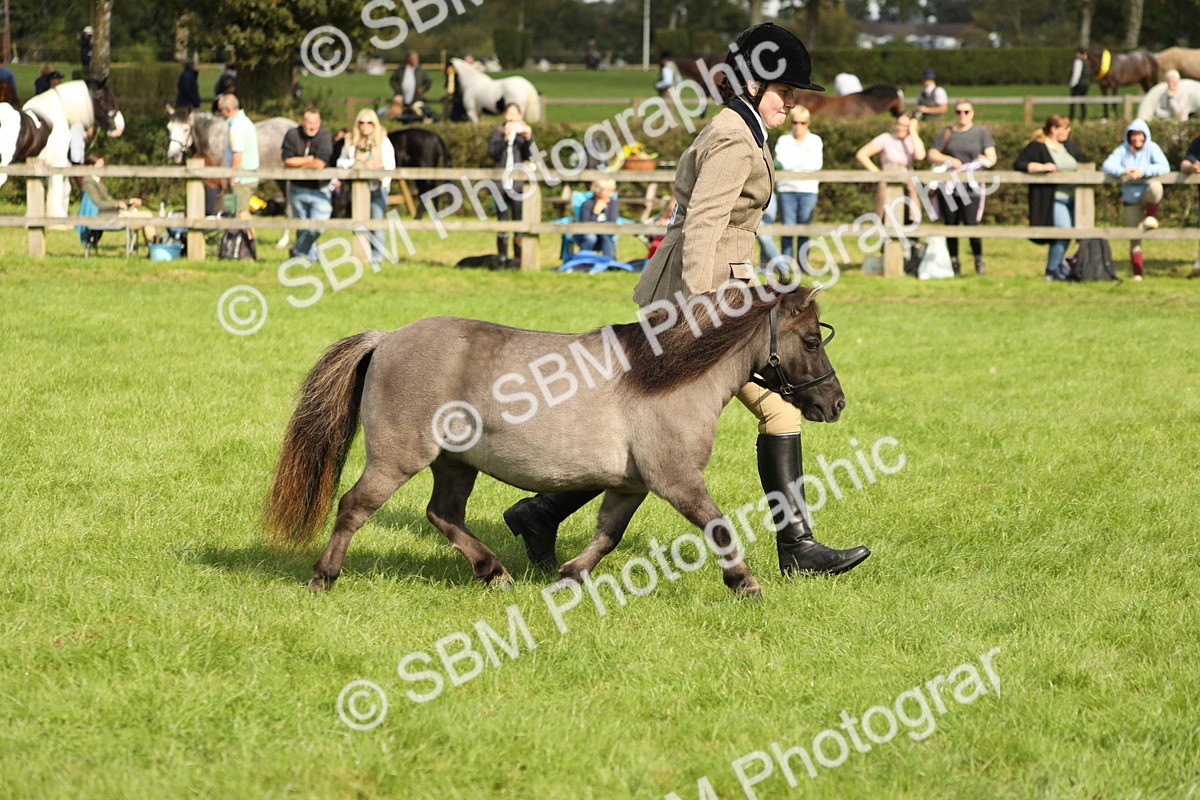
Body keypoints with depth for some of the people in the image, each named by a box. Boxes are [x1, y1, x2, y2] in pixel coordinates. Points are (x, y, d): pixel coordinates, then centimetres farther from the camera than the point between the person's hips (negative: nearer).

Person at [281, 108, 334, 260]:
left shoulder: (324, 137, -12)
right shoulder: (292, 135, -4)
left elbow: (319, 164, -21)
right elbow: (287, 162, -10)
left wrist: (298, 163, -8)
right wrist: (310, 159, -13)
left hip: (319, 190, -3)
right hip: (297, 189, 3)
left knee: (316, 228, -13)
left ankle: (298, 252, 11)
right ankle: (311, 257, 25)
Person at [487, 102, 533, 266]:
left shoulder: (524, 133, 9)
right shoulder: (497, 134, 9)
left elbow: (529, 156, -3)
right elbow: (493, 152, -8)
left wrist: (528, 139, -18)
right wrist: (505, 138, -20)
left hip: (518, 185, 0)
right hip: (501, 184, 0)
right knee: (502, 224, 0)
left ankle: (518, 259, 1)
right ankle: (502, 259, 5)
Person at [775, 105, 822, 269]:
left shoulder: (815, 141, 9)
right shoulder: (784, 140, 9)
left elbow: (817, 165, -4)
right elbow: (781, 163, -4)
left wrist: (793, 163, -7)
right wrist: (804, 161, -7)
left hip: (808, 190, 0)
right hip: (787, 189, 0)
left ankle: (802, 262, 4)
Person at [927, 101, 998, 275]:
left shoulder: (981, 132, 8)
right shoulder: (946, 132, 13)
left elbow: (991, 157, 3)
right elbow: (932, 154, 9)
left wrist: (985, 161, -18)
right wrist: (949, 160, -7)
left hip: (971, 188, -3)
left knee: (971, 225, -12)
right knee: (951, 226, 4)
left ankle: (979, 261, 0)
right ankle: (954, 263, 14)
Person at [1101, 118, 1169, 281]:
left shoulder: (1151, 148, -6)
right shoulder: (1122, 150, 2)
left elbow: (1164, 167, -20)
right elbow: (1107, 165, -10)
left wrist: (1143, 172, -31)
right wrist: (1124, 171, -28)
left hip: (1148, 194, -2)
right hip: (1131, 199, 2)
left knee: (1156, 187, -39)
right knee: (1134, 236, 2)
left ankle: (1151, 217, -16)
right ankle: (1138, 272, 13)